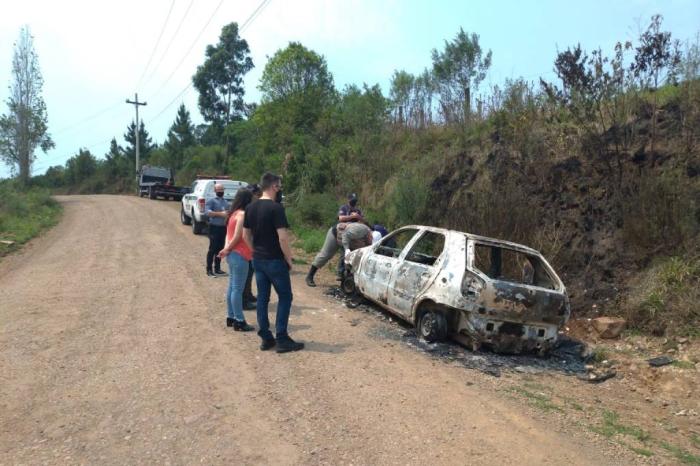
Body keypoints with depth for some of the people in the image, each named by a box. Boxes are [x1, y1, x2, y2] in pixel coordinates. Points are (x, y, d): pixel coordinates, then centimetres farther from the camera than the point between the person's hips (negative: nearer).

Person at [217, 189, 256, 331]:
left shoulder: (234, 213, 12)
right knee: (238, 289, -5)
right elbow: (237, 237, -17)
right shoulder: (242, 214, -16)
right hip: (239, 255, -9)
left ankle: (231, 317, 23)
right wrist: (227, 250, -4)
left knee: (232, 287, 15)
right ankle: (239, 321, 1)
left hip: (232, 254, 9)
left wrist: (226, 249, 4)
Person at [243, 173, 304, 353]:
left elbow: (246, 235, 11)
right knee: (285, 297, 4)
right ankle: (282, 339, 5)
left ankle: (266, 338, 19)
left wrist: (256, 252, 17)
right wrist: (289, 259, -10)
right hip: (275, 261, -7)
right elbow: (282, 237, -21)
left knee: (262, 298, 12)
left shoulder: (250, 208, 6)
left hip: (257, 260, 7)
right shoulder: (276, 208, -17)